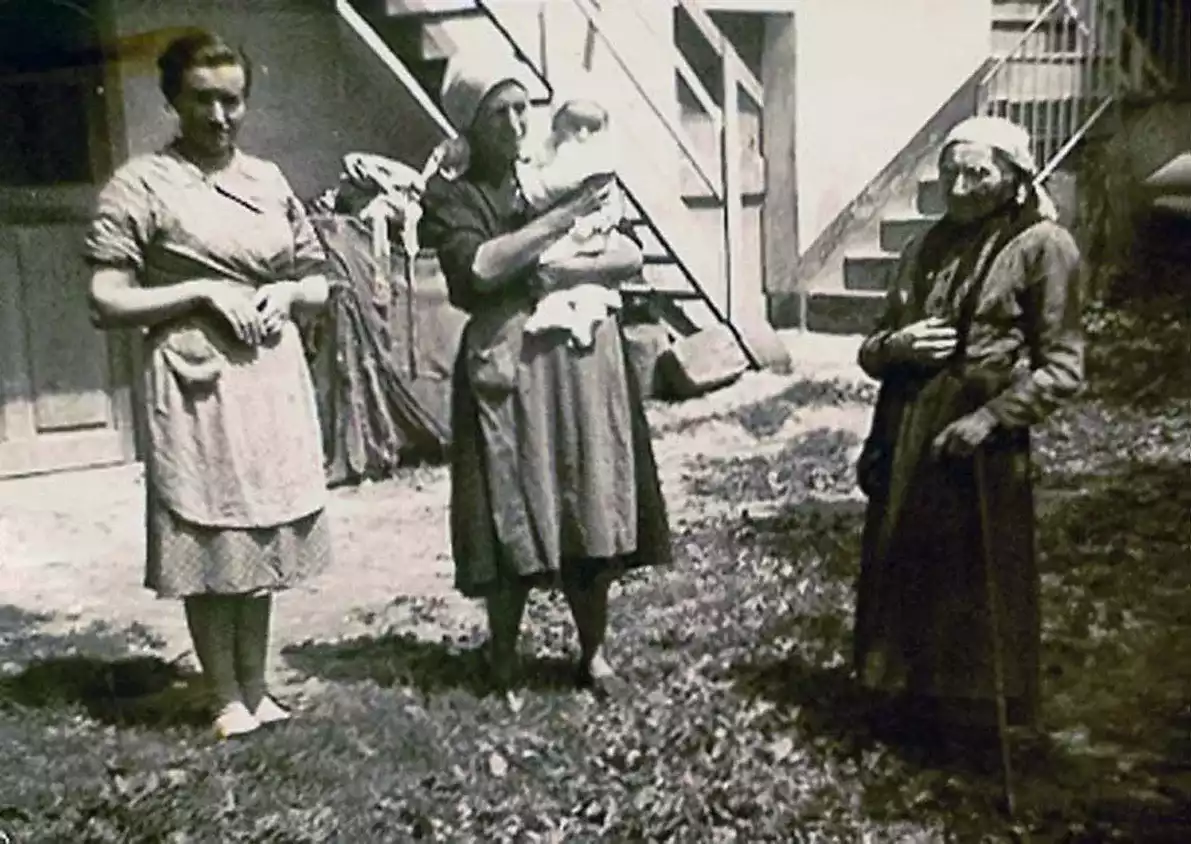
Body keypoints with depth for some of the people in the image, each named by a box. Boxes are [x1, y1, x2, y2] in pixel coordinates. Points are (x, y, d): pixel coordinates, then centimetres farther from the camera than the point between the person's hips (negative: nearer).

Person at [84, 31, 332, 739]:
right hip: (197, 383, -5)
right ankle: (229, 700, 18)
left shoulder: (270, 180, 10)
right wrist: (202, 292, -16)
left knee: (261, 540, 12)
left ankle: (257, 690, 25)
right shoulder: (141, 185, -5)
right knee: (209, 545, 2)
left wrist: (287, 293, -5)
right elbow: (106, 303, -9)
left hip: (275, 377, 5)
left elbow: (318, 285, 17)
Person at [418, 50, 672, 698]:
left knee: (592, 511, 4)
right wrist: (562, 218, -17)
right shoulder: (450, 197, 2)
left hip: (583, 360, 3)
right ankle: (503, 661, 15)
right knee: (510, 519, -1)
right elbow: (478, 267, -17)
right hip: (506, 368, -3)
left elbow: (632, 255, 3)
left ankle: (593, 652, 18)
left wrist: (559, 272, -12)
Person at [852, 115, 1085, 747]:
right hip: (904, 448, 6)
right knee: (901, 581, 14)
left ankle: (973, 718, 23)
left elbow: (1062, 368, -8)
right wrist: (895, 346, -7)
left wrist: (989, 418, -18)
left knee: (976, 594, 5)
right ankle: (909, 705, 32)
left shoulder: (1042, 247, -6)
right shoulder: (926, 249, 10)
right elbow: (872, 351, 15)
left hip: (980, 453, -5)